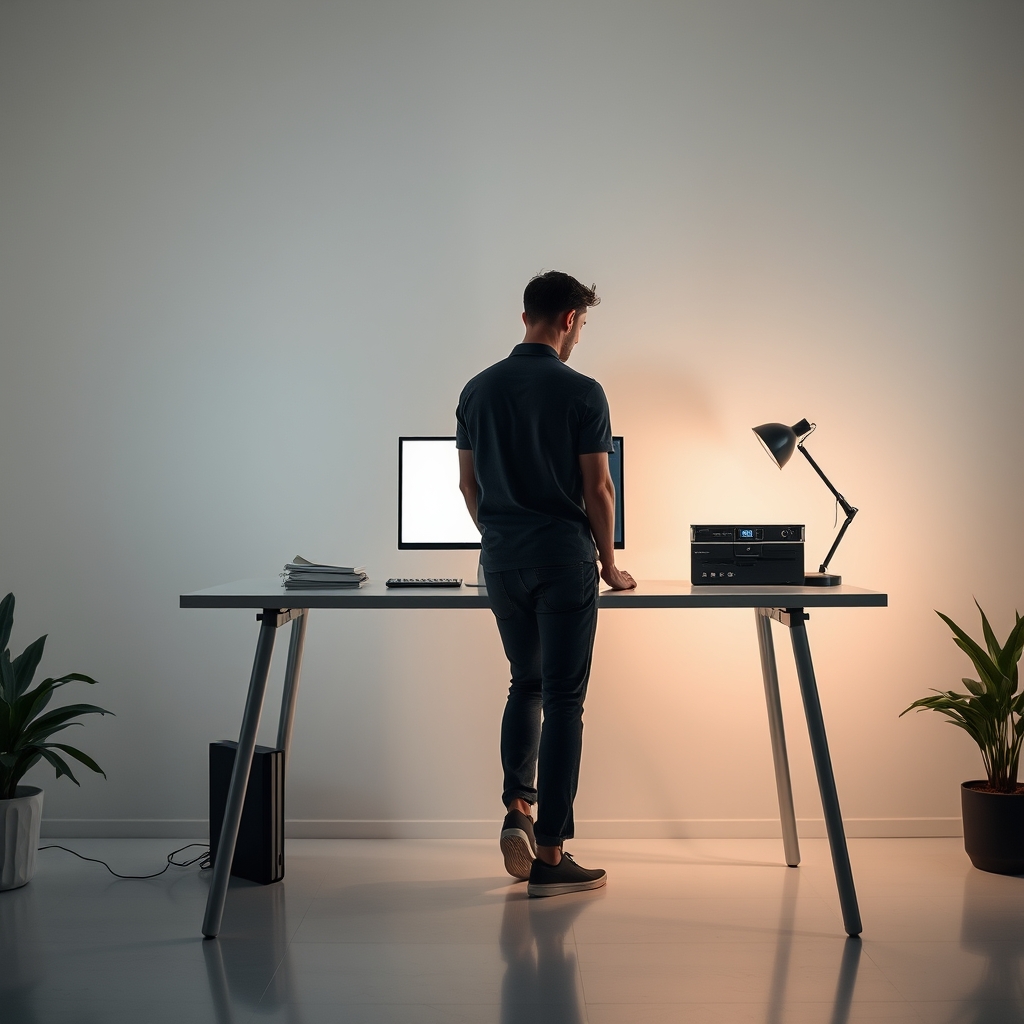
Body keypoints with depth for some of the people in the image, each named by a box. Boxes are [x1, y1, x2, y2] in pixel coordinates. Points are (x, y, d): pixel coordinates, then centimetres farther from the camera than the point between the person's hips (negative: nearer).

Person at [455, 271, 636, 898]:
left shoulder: (478, 390, 6)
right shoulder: (582, 393, -9)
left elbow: (469, 483, 10)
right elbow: (597, 488, -8)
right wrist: (609, 564, 5)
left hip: (502, 560, 5)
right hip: (564, 558, -5)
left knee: (525, 685, 21)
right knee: (563, 700, 0)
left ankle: (518, 810, 7)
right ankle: (550, 857, 2)